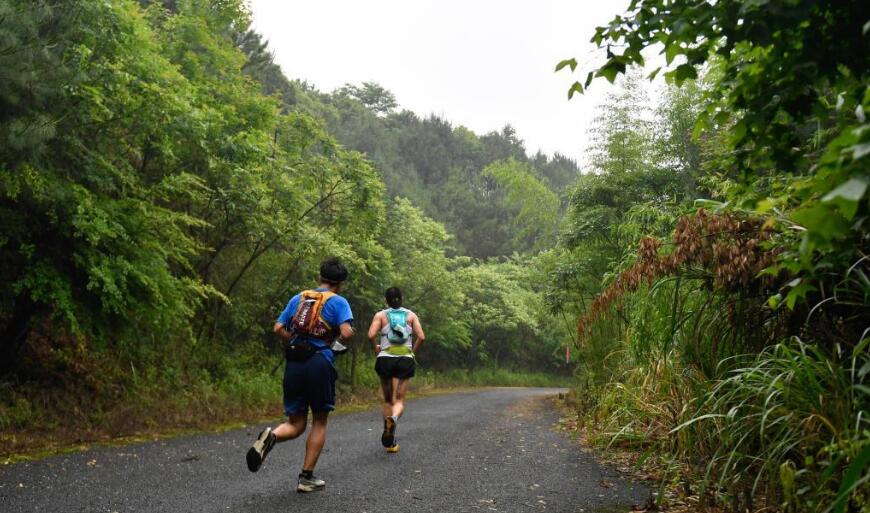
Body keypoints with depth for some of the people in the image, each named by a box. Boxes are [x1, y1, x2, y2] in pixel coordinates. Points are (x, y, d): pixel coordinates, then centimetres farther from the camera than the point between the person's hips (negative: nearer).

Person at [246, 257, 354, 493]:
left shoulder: (298, 298, 15)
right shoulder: (338, 301, 0)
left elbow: (278, 328, 11)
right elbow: (346, 333, -14)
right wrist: (350, 330, 9)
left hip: (293, 364, 4)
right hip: (320, 364, -4)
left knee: (296, 424, 12)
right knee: (319, 422, 13)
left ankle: (271, 436, -21)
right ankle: (306, 478, 12)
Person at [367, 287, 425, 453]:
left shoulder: (381, 315, 4)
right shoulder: (411, 315, 8)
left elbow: (371, 335, -11)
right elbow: (421, 337, -3)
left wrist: (376, 348, 8)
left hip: (385, 359, 0)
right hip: (406, 360, 0)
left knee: (388, 400, 14)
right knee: (399, 400, -2)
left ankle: (389, 441, 16)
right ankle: (393, 418, -37)